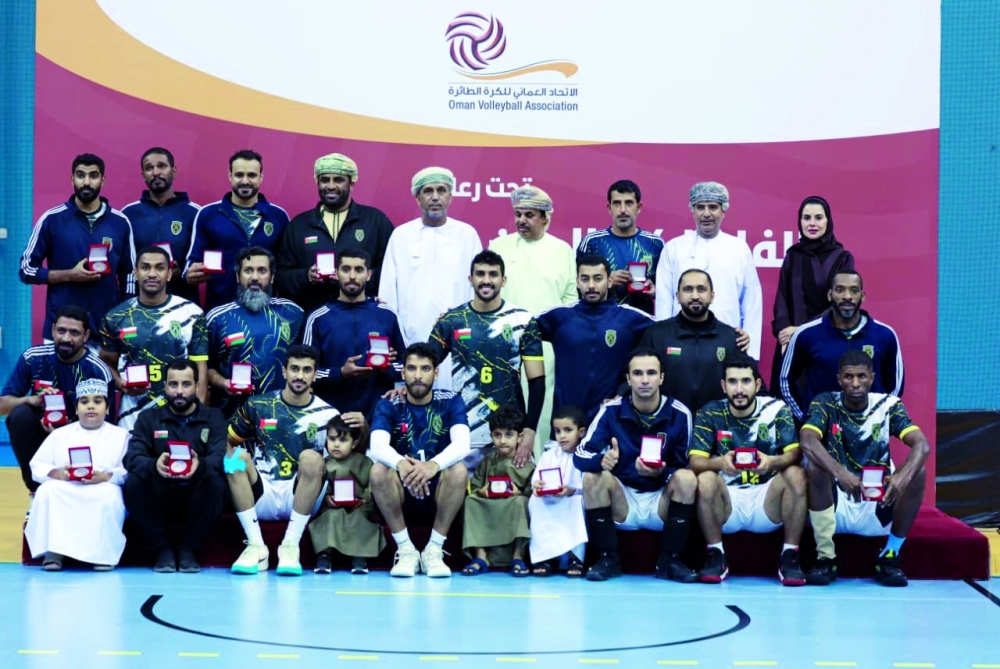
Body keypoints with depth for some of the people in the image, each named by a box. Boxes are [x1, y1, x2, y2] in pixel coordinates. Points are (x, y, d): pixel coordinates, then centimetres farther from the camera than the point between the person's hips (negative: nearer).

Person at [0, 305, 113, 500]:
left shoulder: (98, 371, -14)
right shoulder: (32, 358, -9)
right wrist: (32, 400, -29)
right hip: (41, 431, 2)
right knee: (20, 414, -28)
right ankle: (37, 490, -12)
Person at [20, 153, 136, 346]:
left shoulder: (120, 223, 5)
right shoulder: (52, 219, 0)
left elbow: (129, 276, 11)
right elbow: (27, 269, 2)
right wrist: (69, 275, -12)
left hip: (107, 330, 2)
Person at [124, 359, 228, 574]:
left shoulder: (213, 418, 6)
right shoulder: (148, 418, 8)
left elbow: (220, 456, -12)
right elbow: (132, 458, -8)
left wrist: (200, 465, -38)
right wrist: (154, 465, -34)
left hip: (196, 497, -1)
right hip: (159, 498, 1)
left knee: (215, 480, -32)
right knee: (135, 482, -29)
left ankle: (188, 548, -14)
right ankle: (162, 548, -11)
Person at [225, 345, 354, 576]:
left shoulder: (327, 414, 3)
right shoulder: (258, 406, 6)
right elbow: (226, 442, 10)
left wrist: (361, 428, -14)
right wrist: (231, 459, -14)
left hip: (301, 500, -1)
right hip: (262, 498, 1)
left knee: (311, 457, -27)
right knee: (238, 455, -23)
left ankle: (291, 546, -25)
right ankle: (256, 546, -24)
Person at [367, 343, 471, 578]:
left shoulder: (450, 402, -2)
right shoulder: (388, 406, -1)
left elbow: (462, 444, -20)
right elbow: (378, 446, -20)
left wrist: (434, 465, -42)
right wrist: (401, 464, -44)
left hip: (438, 493, 0)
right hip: (401, 493, 0)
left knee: (459, 470, -30)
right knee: (378, 470, -28)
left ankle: (434, 549, -16)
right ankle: (405, 549, -16)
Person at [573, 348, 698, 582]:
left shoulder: (679, 414, -8)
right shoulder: (611, 411, -8)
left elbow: (682, 467, -3)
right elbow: (580, 455, -14)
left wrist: (661, 473, -26)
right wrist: (601, 459, -38)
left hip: (662, 504, 0)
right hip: (622, 504, 0)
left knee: (687, 478, -26)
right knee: (593, 476, -25)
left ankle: (669, 561, -15)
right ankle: (608, 559, -14)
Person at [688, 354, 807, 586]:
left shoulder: (777, 410, -1)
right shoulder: (710, 414, -2)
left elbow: (795, 453, -14)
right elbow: (695, 461, -12)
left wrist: (772, 461, -38)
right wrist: (720, 462, -36)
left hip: (767, 504, 0)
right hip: (727, 501, 0)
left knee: (796, 475, -26)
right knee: (705, 479, -30)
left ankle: (789, 556, -15)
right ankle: (716, 556, -13)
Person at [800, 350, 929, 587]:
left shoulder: (889, 406, -2)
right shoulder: (826, 404, -5)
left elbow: (922, 445, -18)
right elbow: (807, 441, -25)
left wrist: (902, 476, -40)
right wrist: (840, 473, -42)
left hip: (877, 508, 1)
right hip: (836, 507, -1)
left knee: (918, 473, -21)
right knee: (815, 467, -28)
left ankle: (890, 557, -7)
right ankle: (825, 557, -17)